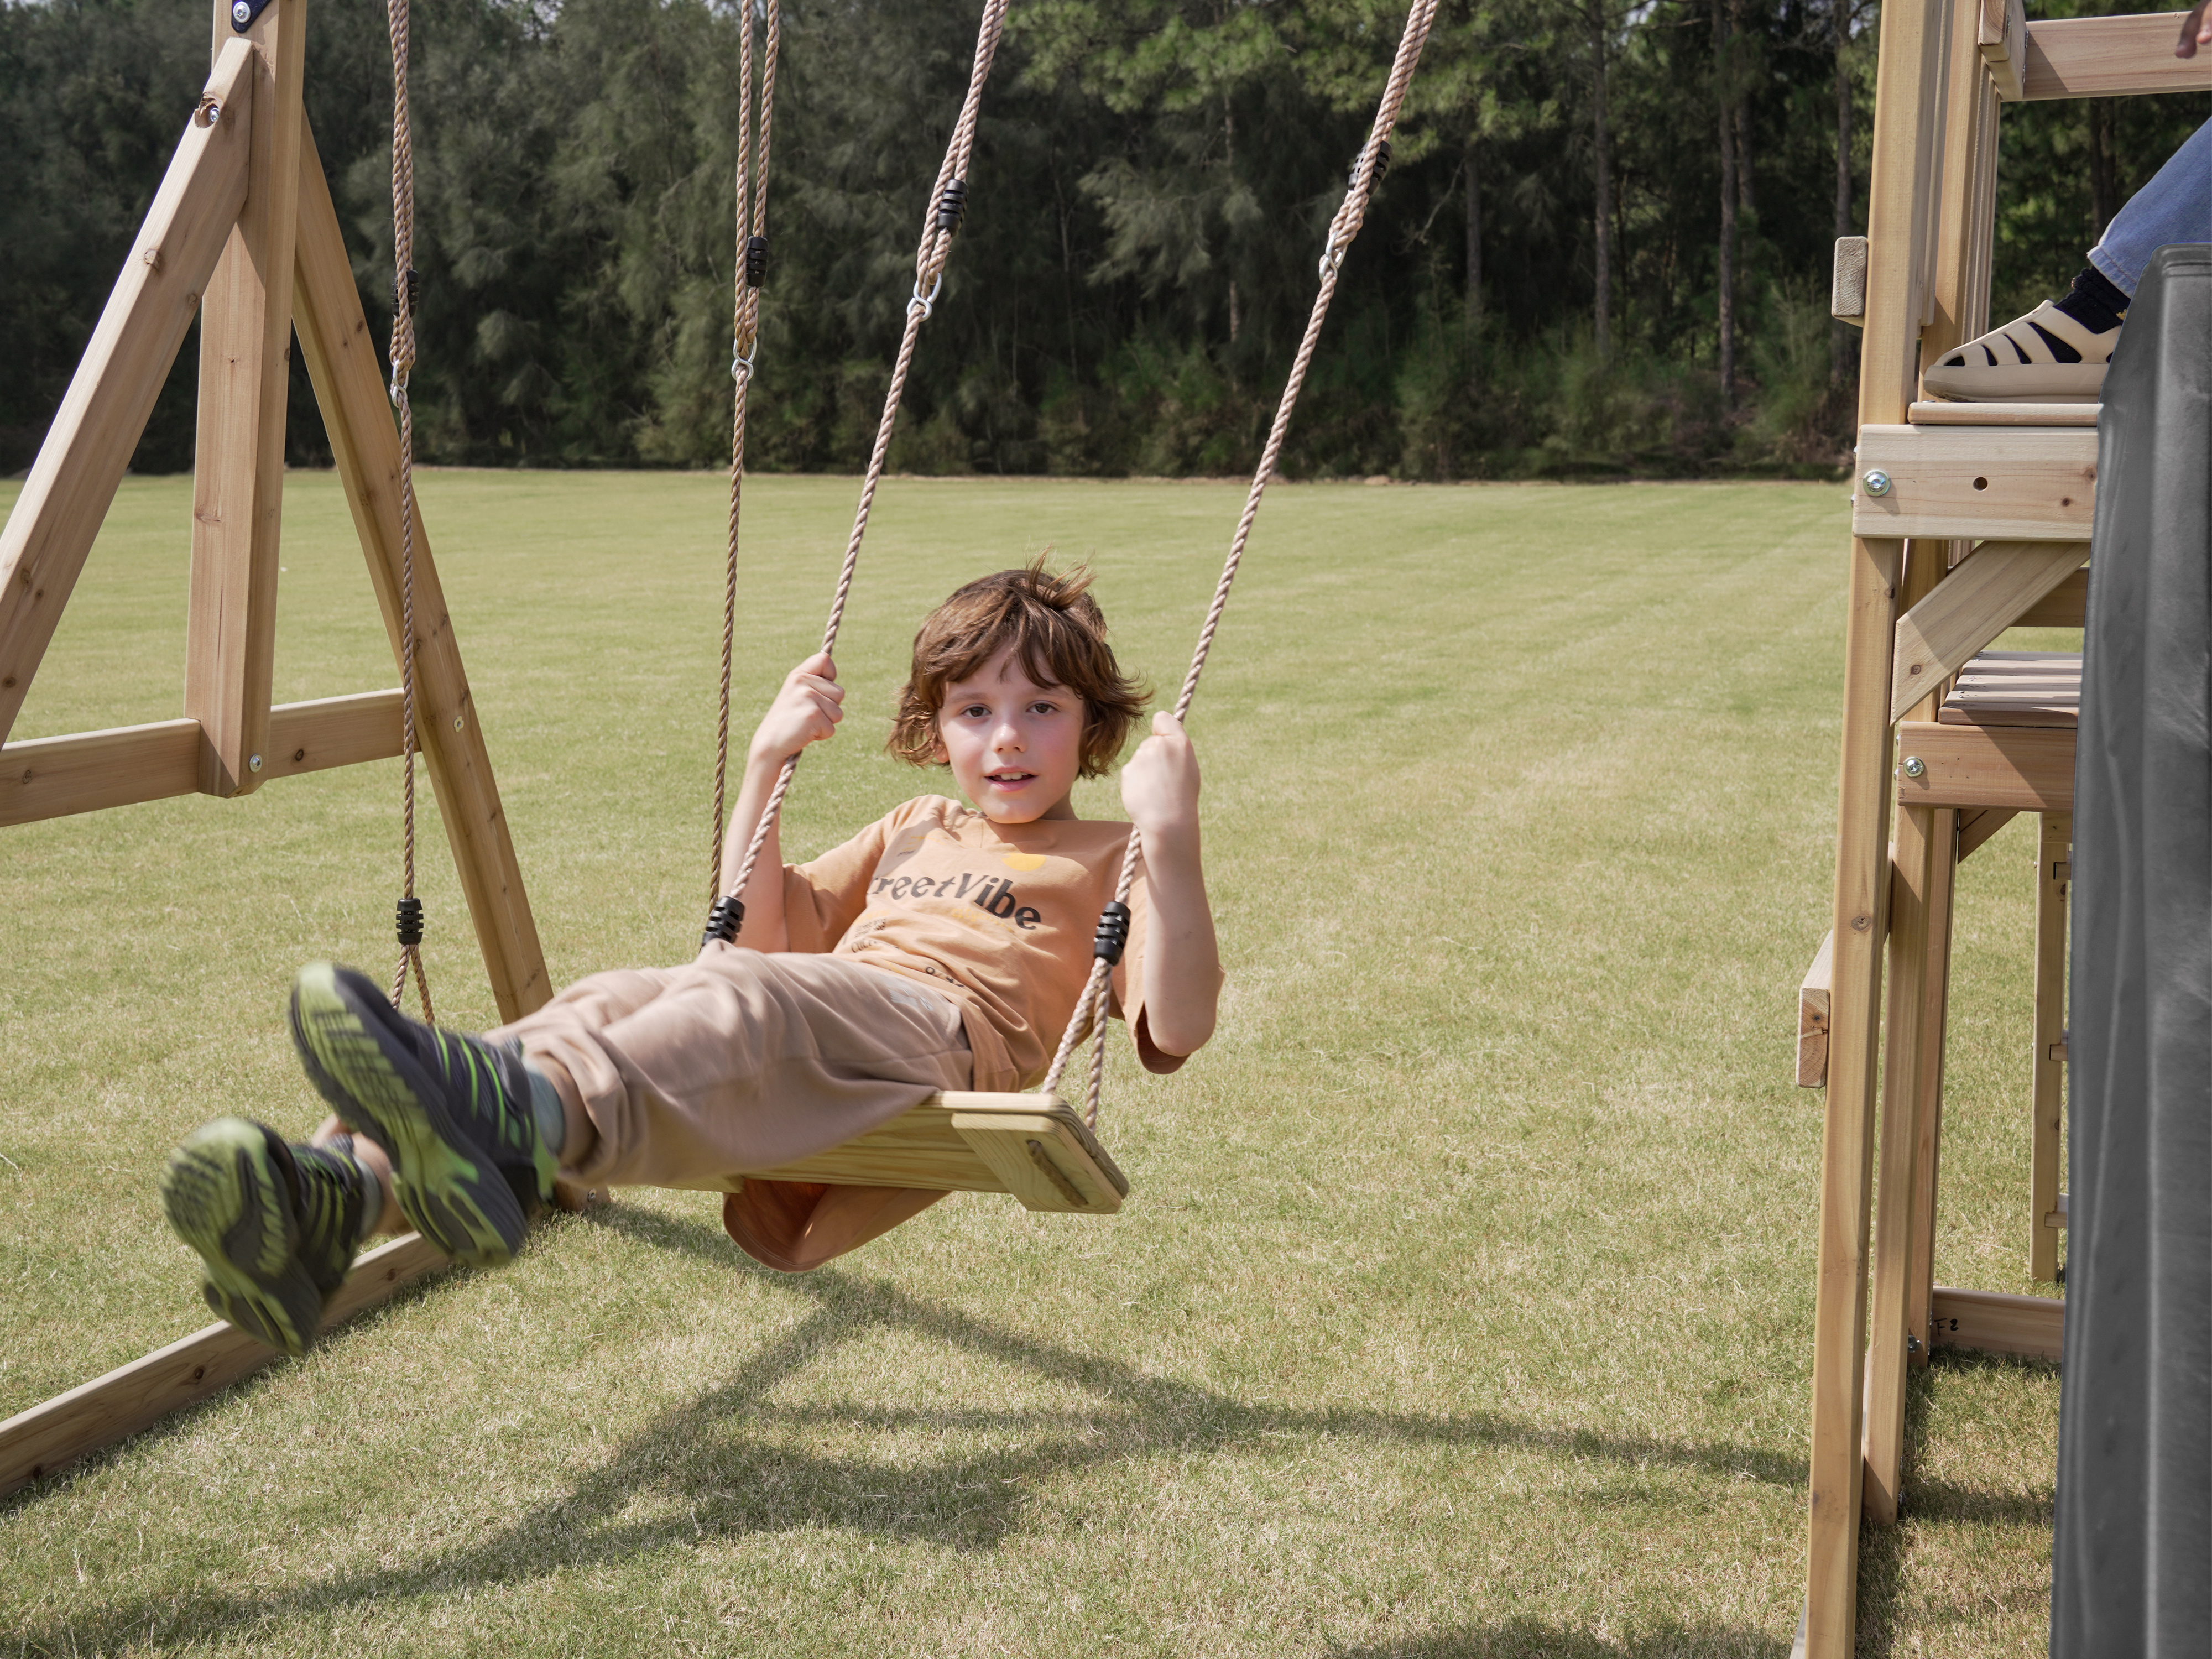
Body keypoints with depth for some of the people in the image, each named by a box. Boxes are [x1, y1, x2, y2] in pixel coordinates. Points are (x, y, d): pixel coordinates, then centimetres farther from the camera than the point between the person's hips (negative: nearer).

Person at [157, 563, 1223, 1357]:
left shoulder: (1106, 863, 20)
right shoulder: (914, 831, 38)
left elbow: (1176, 1028, 2)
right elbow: (753, 931, 39)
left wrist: (1171, 836, -9)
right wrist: (766, 768, 29)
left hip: (946, 1042, -6)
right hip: (803, 1060, 6)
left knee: (750, 998, -37)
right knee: (611, 1000, -24)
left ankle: (516, 1110, -68)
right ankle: (339, 1190, -49)